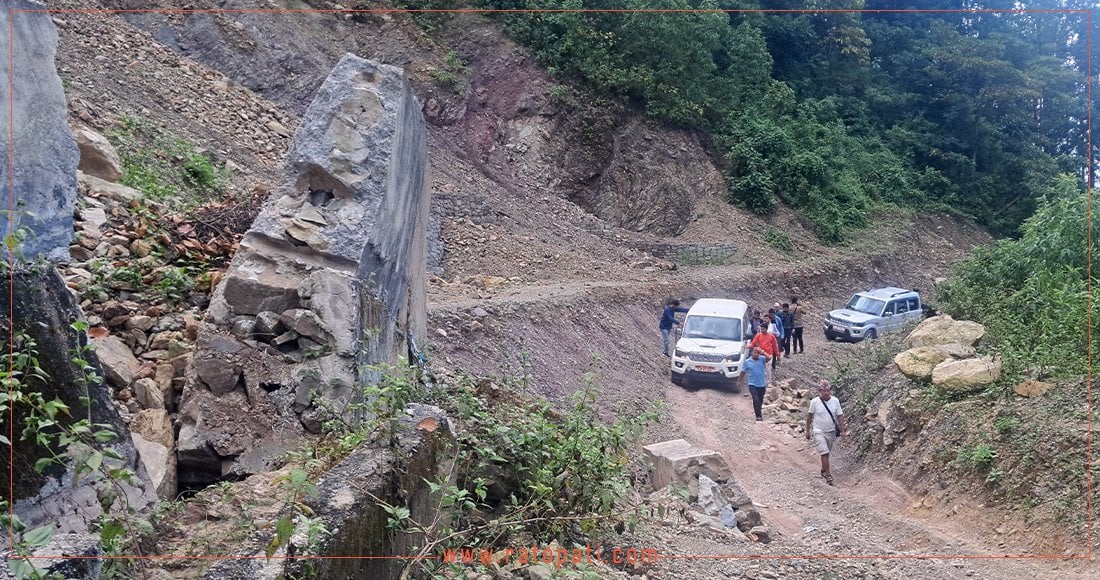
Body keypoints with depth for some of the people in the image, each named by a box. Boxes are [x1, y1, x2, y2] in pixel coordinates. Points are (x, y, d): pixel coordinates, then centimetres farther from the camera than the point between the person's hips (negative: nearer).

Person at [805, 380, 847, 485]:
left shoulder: (835, 401, -8)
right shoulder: (814, 402, -13)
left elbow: (840, 416, 0)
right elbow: (810, 416, -2)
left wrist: (842, 430, -5)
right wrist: (807, 431, 3)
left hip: (831, 431, 3)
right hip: (819, 432, -3)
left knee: (826, 453, 17)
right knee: (824, 453, -12)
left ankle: (823, 470, 37)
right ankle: (828, 475, -6)